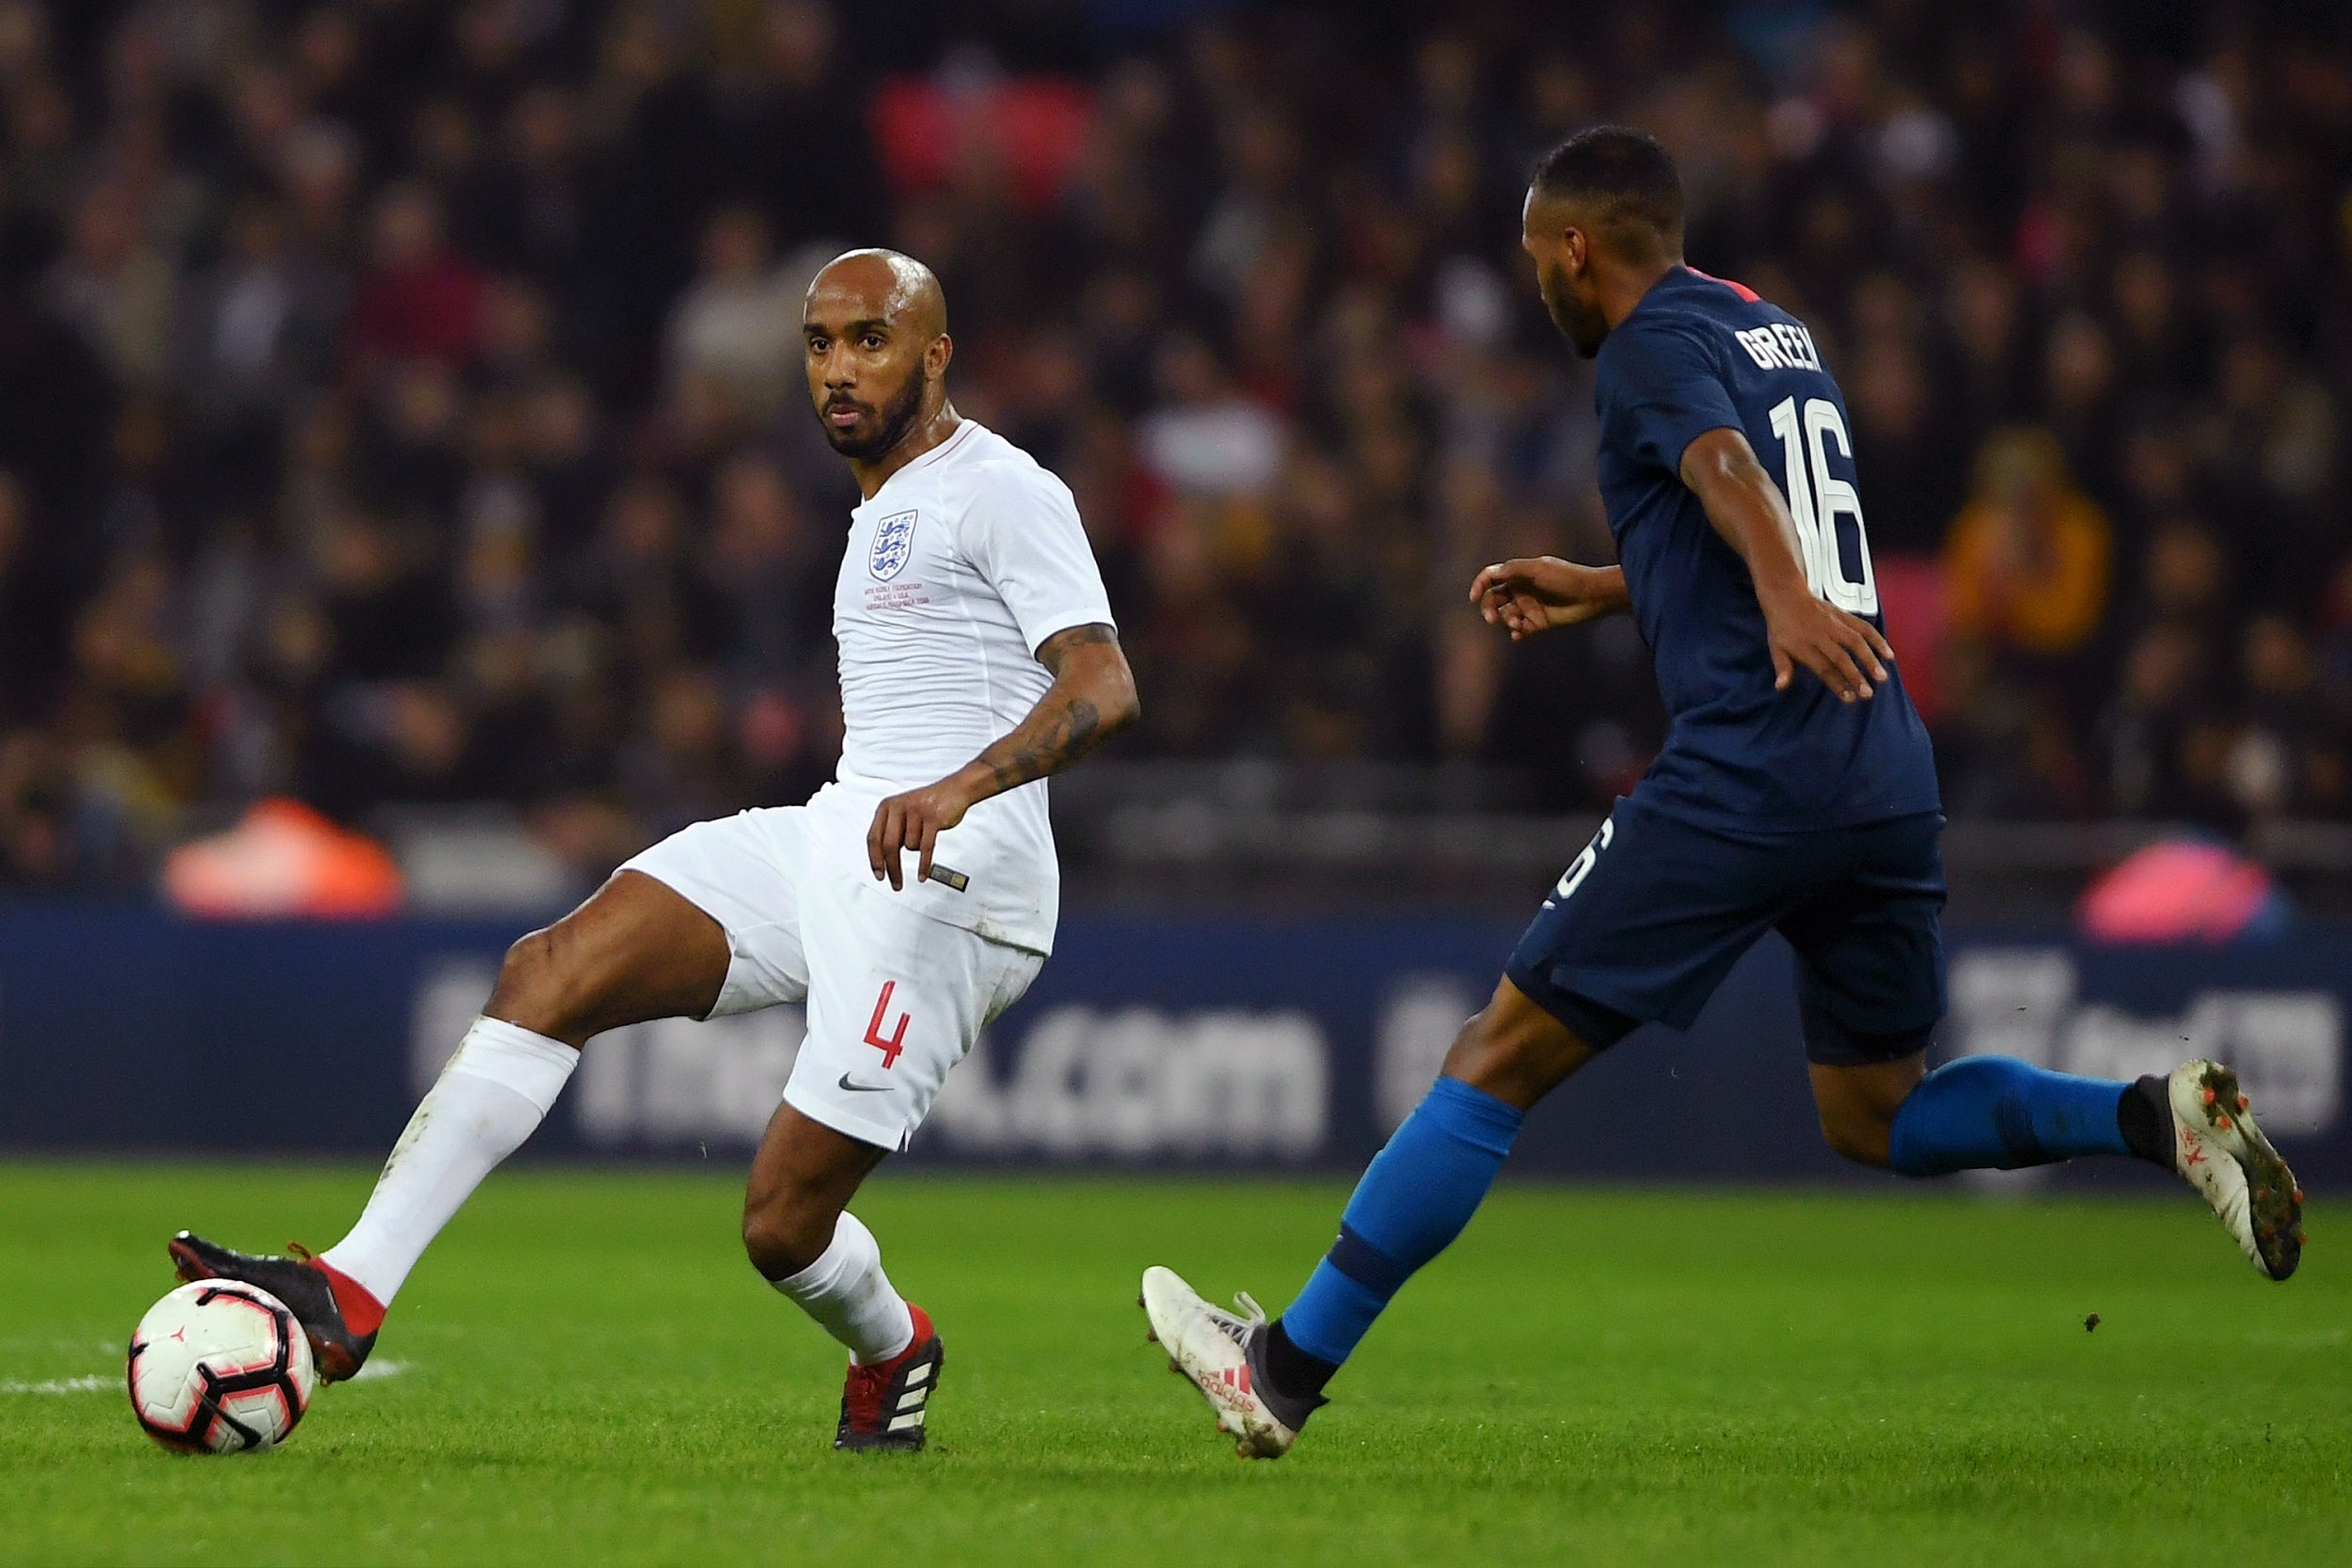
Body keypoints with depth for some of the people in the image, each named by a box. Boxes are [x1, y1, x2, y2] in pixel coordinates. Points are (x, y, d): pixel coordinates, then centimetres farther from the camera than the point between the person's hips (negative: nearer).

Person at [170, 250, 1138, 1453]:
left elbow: (1103, 686, -19)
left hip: (944, 873, -9)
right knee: (550, 972, -12)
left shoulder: (999, 491, -7)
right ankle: (349, 1291, -20)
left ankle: (891, 1354, 27)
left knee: (783, 1226, -10)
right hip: (829, 835, 9)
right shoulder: (883, 510, 22)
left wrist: (962, 786, -34)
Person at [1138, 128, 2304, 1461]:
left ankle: (1285, 1371, 3)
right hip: (1890, 780, 8)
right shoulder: (1778, 332, 23)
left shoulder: (1653, 344, -2)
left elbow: (1724, 466, -23)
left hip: (1741, 784, -8)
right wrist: (1593, 593, 43)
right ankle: (2162, 1115, -4)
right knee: (1874, 1115, 19)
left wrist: (1784, 598, -40)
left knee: (1502, 1061, -1)